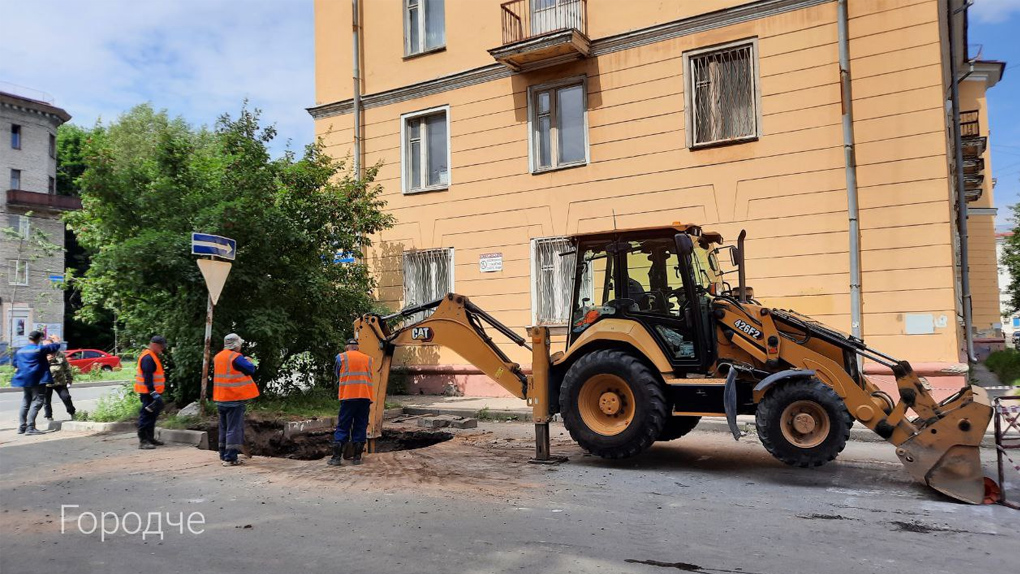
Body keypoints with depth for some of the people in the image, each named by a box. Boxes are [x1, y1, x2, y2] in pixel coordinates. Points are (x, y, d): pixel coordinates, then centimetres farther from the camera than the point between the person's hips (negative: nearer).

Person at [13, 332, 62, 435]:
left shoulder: (20, 351, 11)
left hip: (24, 380, 8)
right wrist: (56, 340, 15)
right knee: (36, 403, -6)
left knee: (25, 403, 15)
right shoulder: (39, 349, -11)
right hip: (37, 380, -8)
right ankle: (30, 427, -13)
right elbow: (55, 346, -6)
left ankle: (22, 427, 17)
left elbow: (14, 363, 21)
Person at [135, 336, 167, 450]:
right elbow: (148, 377, -24)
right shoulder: (148, 358, -16)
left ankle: (150, 438, 25)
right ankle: (143, 441, -6)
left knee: (152, 415, 16)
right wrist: (153, 392, -29)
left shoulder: (153, 356, 17)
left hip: (153, 391, 11)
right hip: (149, 392, -11)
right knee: (146, 416, -8)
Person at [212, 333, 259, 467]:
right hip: (235, 397, -8)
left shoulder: (218, 357, 10)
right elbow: (251, 369, -15)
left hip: (220, 398, 8)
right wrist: (247, 361, 6)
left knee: (224, 427, 16)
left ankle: (224, 455, 21)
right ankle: (230, 458, -7)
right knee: (234, 428, -5)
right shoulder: (236, 357, -15)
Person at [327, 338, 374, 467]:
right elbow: (369, 377, 16)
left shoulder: (341, 357, 9)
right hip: (365, 397, 2)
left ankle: (336, 457, 1)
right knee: (360, 427, 7)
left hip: (348, 397, -2)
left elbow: (338, 377, 17)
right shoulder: (368, 359, 15)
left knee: (342, 427, 3)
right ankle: (357, 457, 7)